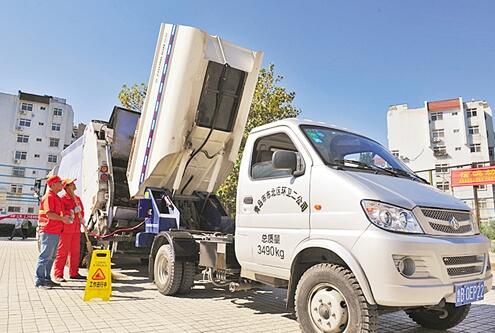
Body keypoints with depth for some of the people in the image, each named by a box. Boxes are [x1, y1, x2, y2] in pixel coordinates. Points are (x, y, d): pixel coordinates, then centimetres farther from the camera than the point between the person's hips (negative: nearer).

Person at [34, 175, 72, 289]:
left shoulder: (56, 197, 19)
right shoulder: (49, 197, -12)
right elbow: (49, 214, -22)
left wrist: (64, 218, 15)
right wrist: (62, 218, -15)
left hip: (55, 231, 10)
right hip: (49, 232, -10)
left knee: (51, 257, 15)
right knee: (45, 256, -5)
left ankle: (47, 278, 23)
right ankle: (39, 281, 2)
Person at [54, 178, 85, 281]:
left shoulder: (77, 199, 16)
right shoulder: (62, 199, -6)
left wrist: (81, 218, 5)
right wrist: (73, 211, -16)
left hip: (76, 229, 7)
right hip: (66, 229, -7)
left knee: (75, 252, 11)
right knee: (62, 252, -4)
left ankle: (73, 273, 21)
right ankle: (58, 275, 3)